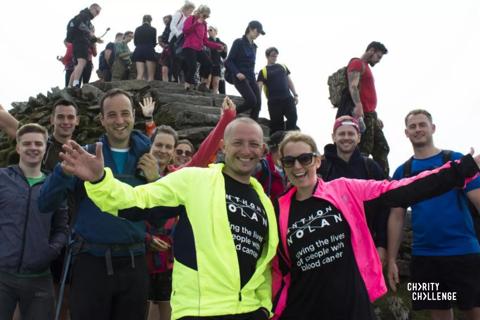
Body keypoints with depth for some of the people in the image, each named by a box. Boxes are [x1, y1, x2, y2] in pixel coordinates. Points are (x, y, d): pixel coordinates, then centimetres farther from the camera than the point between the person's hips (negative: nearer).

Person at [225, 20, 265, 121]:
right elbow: (229, 61, -7)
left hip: (251, 78, 7)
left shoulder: (254, 46, 17)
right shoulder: (238, 42, -3)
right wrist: (237, 73, -20)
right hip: (240, 78, -7)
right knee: (252, 101, -21)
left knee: (258, 104, -7)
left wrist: (253, 77, 10)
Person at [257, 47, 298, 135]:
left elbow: (289, 81, 19)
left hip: (288, 98, 4)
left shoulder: (283, 67, 16)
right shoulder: (263, 71, 2)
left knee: (293, 118, -6)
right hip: (274, 101, -3)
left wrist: (295, 95, 12)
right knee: (276, 124, 2)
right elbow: (259, 87, -6)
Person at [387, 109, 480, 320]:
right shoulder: (402, 172, 8)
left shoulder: (456, 160, 1)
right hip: (423, 257, 3)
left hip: (463, 252, -2)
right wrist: (391, 259, 4)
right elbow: (396, 217, 8)